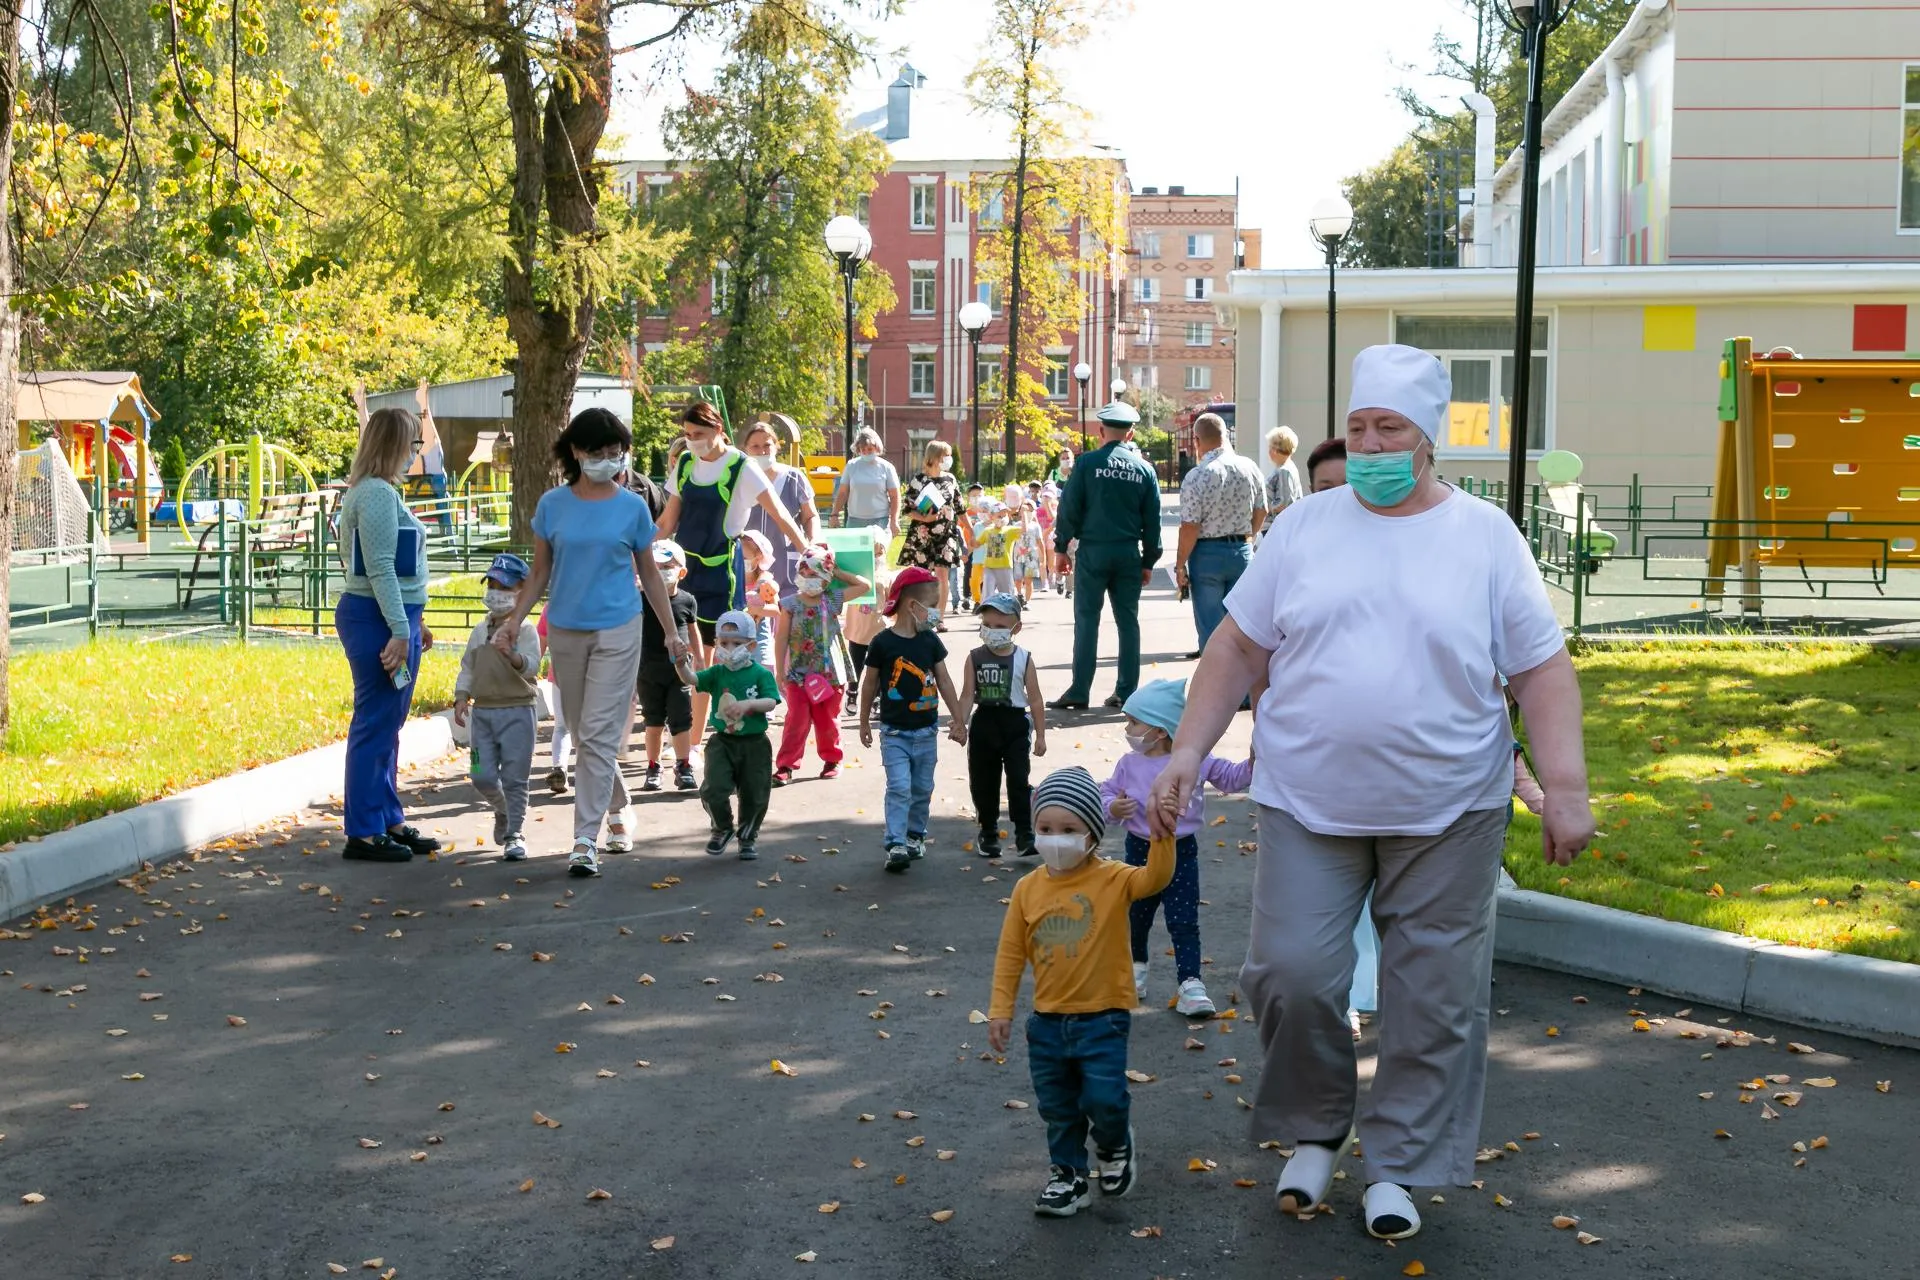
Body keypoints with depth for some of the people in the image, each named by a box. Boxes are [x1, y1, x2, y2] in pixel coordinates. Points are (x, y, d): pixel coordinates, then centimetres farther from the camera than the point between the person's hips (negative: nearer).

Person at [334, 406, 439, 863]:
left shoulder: (378, 492, 18)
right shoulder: (377, 494, -15)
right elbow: (379, 568, -20)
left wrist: (412, 621, 25)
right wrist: (399, 629, -22)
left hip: (390, 619, 11)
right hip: (378, 620, -11)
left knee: (387, 725, 15)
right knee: (375, 725, -5)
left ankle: (389, 823, 23)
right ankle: (363, 834, 0)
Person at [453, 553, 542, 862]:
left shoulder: (524, 630, -5)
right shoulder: (480, 631, 11)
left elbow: (532, 666, -17)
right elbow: (467, 669, 16)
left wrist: (515, 658, -37)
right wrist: (461, 698, 3)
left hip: (516, 711, -5)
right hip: (482, 711, 5)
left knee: (515, 777, -3)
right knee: (482, 776, 3)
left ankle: (515, 834, 5)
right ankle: (502, 810, 32)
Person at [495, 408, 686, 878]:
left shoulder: (632, 507, -1)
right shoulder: (552, 504, 2)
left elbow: (649, 574, 7)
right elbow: (540, 572, 9)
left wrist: (672, 632, 8)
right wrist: (513, 622, 0)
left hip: (617, 631, -3)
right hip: (565, 631, 3)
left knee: (598, 735, -9)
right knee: (583, 735, 13)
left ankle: (586, 840, -9)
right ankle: (618, 811, 34)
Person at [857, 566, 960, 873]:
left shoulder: (930, 641, 2)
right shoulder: (883, 643, -11)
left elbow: (944, 681, 9)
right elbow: (870, 684, -1)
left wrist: (958, 719, 10)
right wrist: (864, 723, 5)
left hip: (927, 730, 5)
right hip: (895, 732, -4)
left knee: (922, 789, 13)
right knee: (899, 787, -12)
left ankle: (915, 835, 28)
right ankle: (896, 845, -13)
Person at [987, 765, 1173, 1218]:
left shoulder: (1111, 880, -10)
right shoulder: (1028, 888, -2)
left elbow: (1154, 878, -29)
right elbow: (1011, 953, 3)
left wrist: (1162, 835, -45)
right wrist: (1001, 1010, 1)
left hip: (1103, 1016, -4)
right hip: (1048, 1019, 4)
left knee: (1104, 1099, -7)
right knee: (1057, 1108, 13)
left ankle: (1114, 1147, 26)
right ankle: (1067, 1176, 31)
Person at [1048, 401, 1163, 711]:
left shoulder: (1087, 464, -5)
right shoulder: (1144, 469, 5)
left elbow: (1069, 508, -4)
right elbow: (1153, 520, 8)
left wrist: (1061, 548, 5)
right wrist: (1149, 561, 14)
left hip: (1092, 551, -3)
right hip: (1129, 554, 3)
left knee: (1087, 620, 0)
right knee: (1128, 621, 8)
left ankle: (1079, 692, -2)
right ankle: (1126, 692, 10)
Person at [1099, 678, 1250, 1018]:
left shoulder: (1196, 760, -9)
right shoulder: (1129, 764, -5)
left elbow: (1231, 778, 0)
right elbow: (1107, 792, 1)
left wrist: (1253, 764, -18)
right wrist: (1112, 807, -21)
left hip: (1181, 851, -2)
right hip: (1140, 850, 2)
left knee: (1184, 922, -4)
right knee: (1136, 916, 18)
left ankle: (1190, 983, 0)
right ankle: (1136, 966, 43)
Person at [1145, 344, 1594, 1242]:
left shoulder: (1485, 537, 0)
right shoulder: (1306, 527, 4)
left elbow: (1542, 670, -1)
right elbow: (1239, 645, 7)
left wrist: (1566, 789, -9)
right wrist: (1188, 751, 0)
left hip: (1447, 813, -1)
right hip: (1309, 806, 1)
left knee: (1433, 1000, 5)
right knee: (1290, 975, -2)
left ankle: (1398, 1166, 23)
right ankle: (1314, 1133, 23)